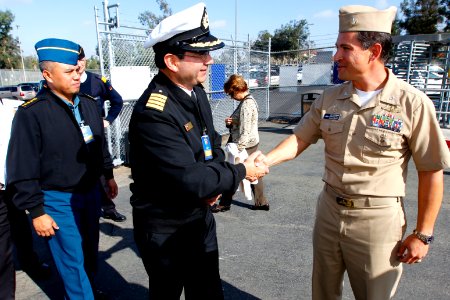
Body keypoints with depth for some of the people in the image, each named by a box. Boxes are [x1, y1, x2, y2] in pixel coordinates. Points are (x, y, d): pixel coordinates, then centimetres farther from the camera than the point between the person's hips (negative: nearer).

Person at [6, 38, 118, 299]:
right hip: (58, 201, -6)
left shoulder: (88, 104, 2)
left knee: (91, 250, 21)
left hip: (91, 192, 6)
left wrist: (109, 175, 16)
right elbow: (22, 171, -14)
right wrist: (36, 211, -12)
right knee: (73, 261, 4)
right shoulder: (31, 113, -16)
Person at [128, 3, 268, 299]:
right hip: (165, 229, -7)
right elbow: (192, 180, -33)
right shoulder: (153, 113, -29)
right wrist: (240, 172, -17)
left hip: (201, 217, 7)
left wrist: (215, 183, -8)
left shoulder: (196, 92, -1)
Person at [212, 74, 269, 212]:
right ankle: (261, 202, 26)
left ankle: (224, 203, 19)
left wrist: (237, 149, -22)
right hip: (251, 143, 10)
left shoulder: (246, 105, -21)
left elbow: (245, 132, -24)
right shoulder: (249, 100, 10)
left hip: (245, 145, -10)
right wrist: (230, 121, -2)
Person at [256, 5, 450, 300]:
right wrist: (266, 160, -15)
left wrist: (423, 234, -6)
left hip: (377, 219, -4)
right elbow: (300, 139, 3)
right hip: (329, 211, 4)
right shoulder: (330, 98, 0)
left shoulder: (413, 103, -13)